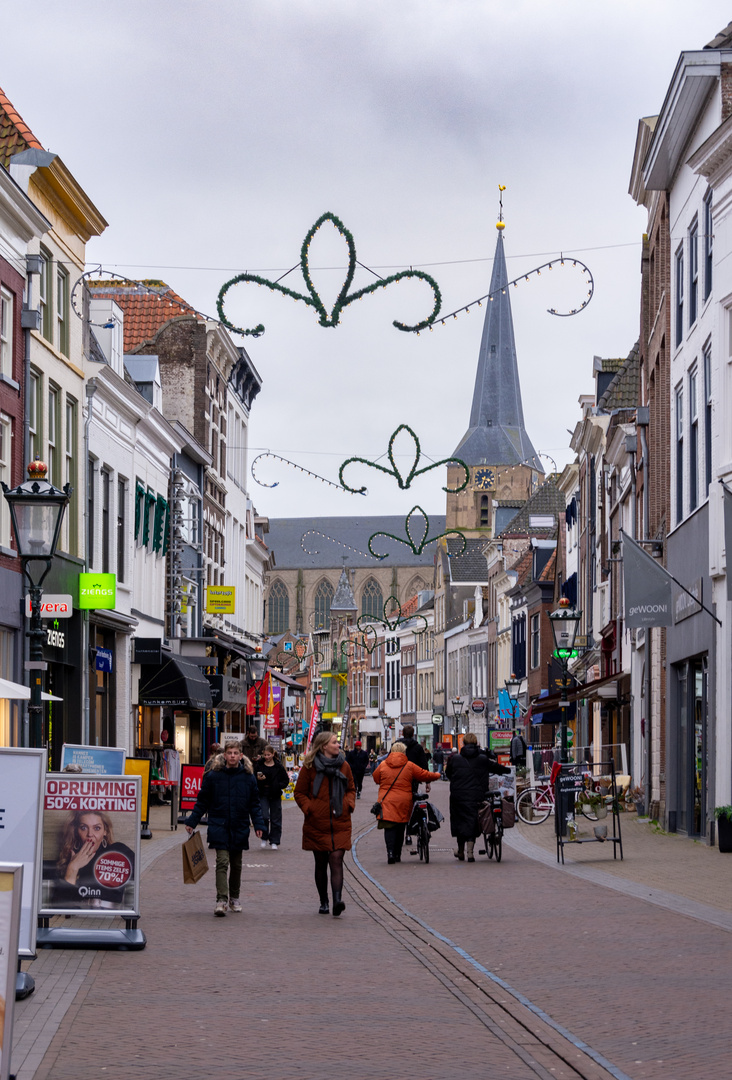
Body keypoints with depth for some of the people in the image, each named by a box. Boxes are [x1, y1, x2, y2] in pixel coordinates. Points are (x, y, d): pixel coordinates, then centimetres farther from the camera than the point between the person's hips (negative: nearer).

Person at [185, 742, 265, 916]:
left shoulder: (248, 777, 3)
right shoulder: (213, 776, -1)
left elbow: (254, 804, 10)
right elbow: (202, 801, 5)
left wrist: (258, 825, 2)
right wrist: (191, 822, 2)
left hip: (239, 828, 2)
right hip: (219, 826, -2)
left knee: (236, 864, 12)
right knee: (222, 861, -13)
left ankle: (234, 898, 27)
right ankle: (221, 900, -17)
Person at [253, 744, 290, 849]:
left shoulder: (279, 767, 1)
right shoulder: (259, 765, 2)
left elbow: (286, 780, 5)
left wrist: (278, 786, -12)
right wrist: (258, 779, -17)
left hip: (275, 796, 1)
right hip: (263, 794, 0)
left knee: (275, 819, 5)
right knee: (264, 816, -12)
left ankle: (274, 841, 14)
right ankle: (264, 838, 7)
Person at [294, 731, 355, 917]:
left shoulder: (344, 766, 8)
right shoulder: (310, 767, -2)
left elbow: (351, 789, 19)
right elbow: (299, 792, 3)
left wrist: (349, 804, 1)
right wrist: (309, 808, -11)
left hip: (340, 824, 1)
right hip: (317, 824, -1)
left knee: (336, 860, -13)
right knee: (321, 863, 8)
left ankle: (337, 900, -24)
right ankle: (324, 902, 19)